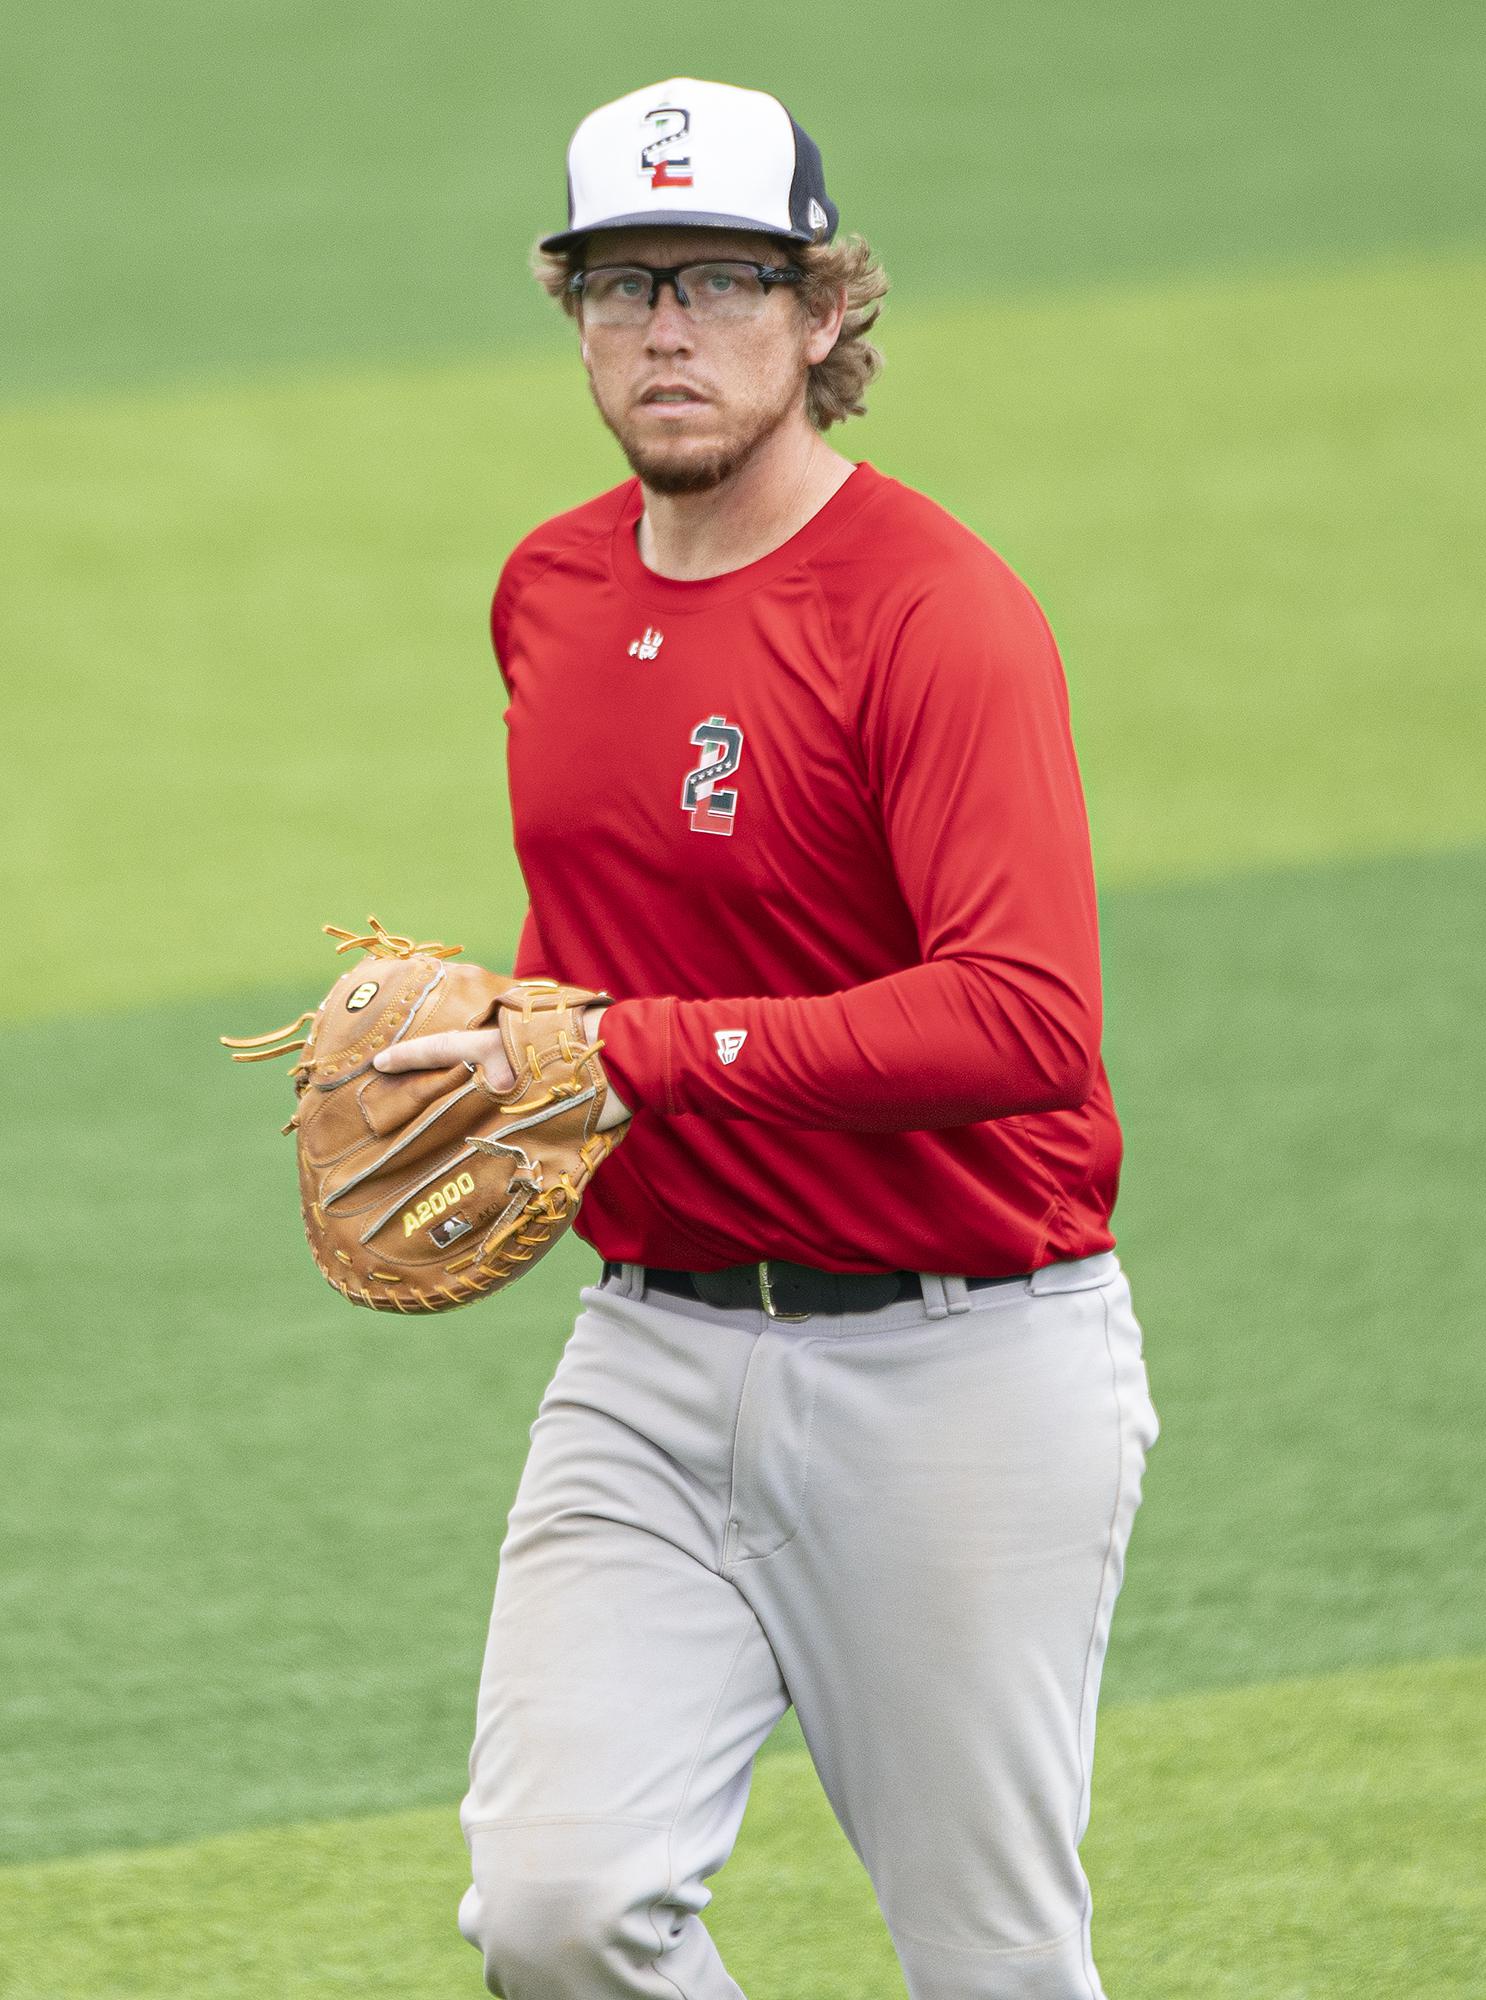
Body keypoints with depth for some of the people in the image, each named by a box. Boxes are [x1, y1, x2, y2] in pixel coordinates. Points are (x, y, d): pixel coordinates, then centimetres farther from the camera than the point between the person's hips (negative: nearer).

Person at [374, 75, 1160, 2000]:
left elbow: (1024, 1026, -28)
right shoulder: (549, 593, 9)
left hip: (958, 1362, -6)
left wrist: (625, 1052, -29)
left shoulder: (939, 615, -15)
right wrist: (496, 1022, 7)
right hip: (653, 1351, 6)